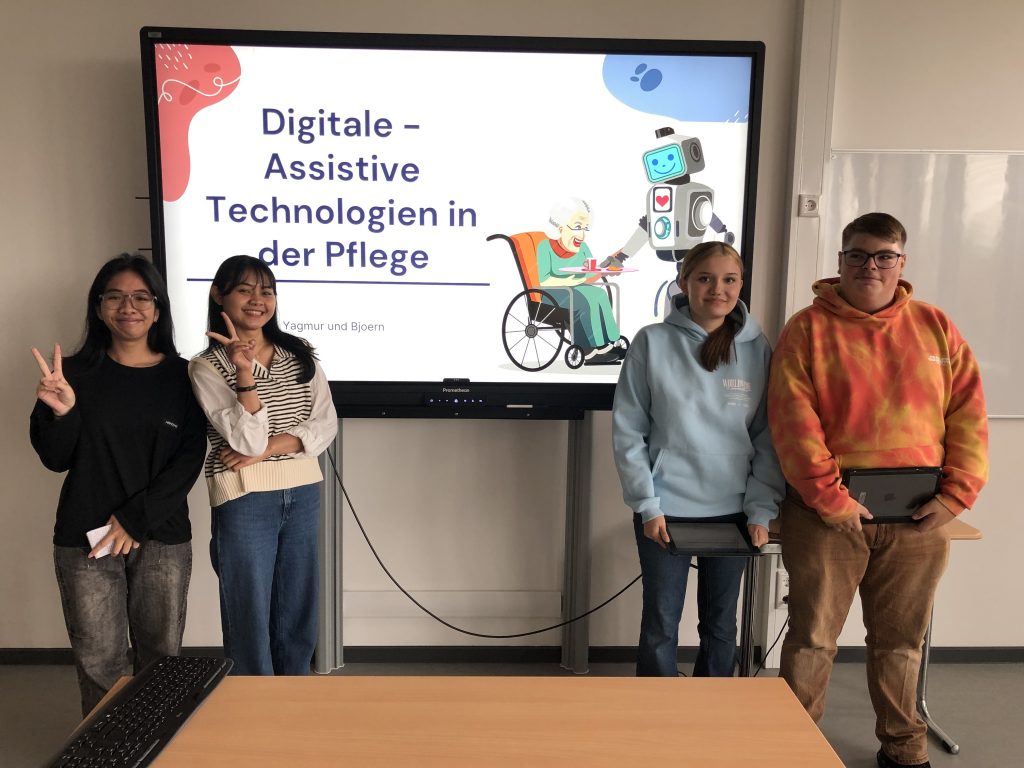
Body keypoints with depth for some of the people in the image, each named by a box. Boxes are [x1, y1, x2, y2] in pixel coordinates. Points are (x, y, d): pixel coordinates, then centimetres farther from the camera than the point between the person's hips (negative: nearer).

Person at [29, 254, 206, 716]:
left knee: (162, 658, 6)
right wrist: (60, 412, -17)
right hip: (85, 539, 0)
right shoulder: (77, 372, 2)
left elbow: (189, 459, -4)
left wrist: (135, 519, -11)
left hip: (162, 538, 0)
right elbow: (56, 460, 2)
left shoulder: (180, 377, 1)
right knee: (99, 661, 4)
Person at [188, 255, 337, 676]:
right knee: (251, 616, 6)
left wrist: (266, 449, -15)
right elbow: (248, 440, -16)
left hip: (303, 494, 4)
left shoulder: (301, 354, 6)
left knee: (299, 613, 15)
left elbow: (325, 425, -3)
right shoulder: (207, 367, -5)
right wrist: (244, 373, -25)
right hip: (245, 500, -4)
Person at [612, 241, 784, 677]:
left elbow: (769, 438, 3)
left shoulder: (757, 350, 1)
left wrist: (761, 510, -3)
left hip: (733, 511, 2)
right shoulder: (653, 343, -5)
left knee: (721, 624, 16)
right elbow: (628, 431, -5)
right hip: (665, 510, -2)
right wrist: (647, 504, -9)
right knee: (661, 624, 8)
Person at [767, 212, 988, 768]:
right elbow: (793, 423, -11)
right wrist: (829, 497, -15)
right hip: (829, 514, -3)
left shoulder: (935, 327, 8)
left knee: (901, 639, 17)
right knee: (813, 637, 6)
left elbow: (968, 415, 5)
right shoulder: (809, 329, -3)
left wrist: (956, 494, -3)